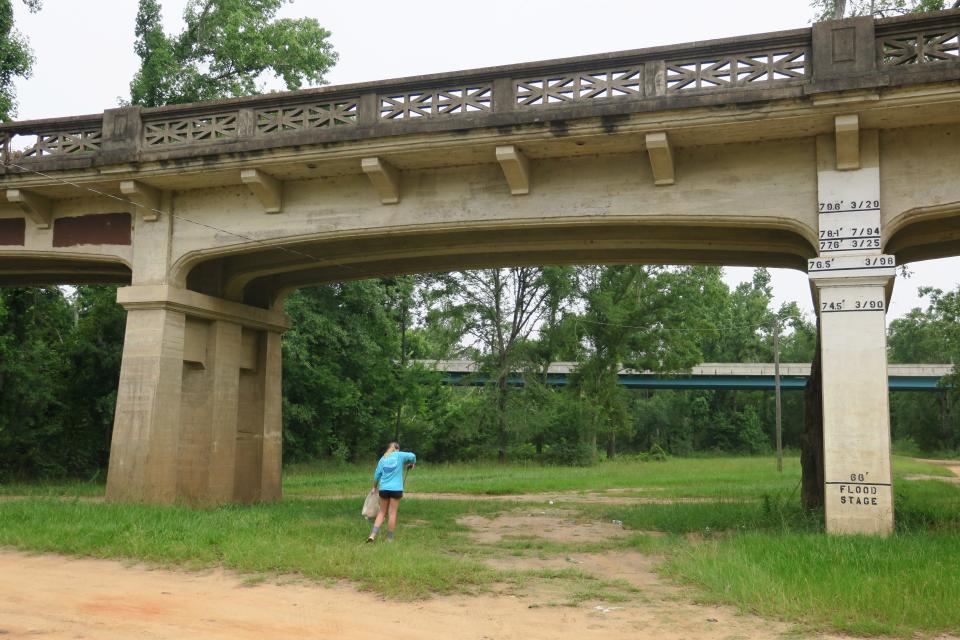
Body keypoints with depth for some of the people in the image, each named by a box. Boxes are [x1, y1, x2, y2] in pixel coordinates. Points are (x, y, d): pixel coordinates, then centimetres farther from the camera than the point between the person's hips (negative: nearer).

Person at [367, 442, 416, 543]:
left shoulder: (383, 459, 10)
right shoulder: (400, 455, 2)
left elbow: (377, 475, 10)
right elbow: (412, 456, 6)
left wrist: (374, 487, 22)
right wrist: (412, 463, 27)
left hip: (384, 488, 3)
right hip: (396, 489, -3)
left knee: (382, 512, 11)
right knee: (392, 513, 3)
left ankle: (373, 535, 0)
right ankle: (389, 538, 7)